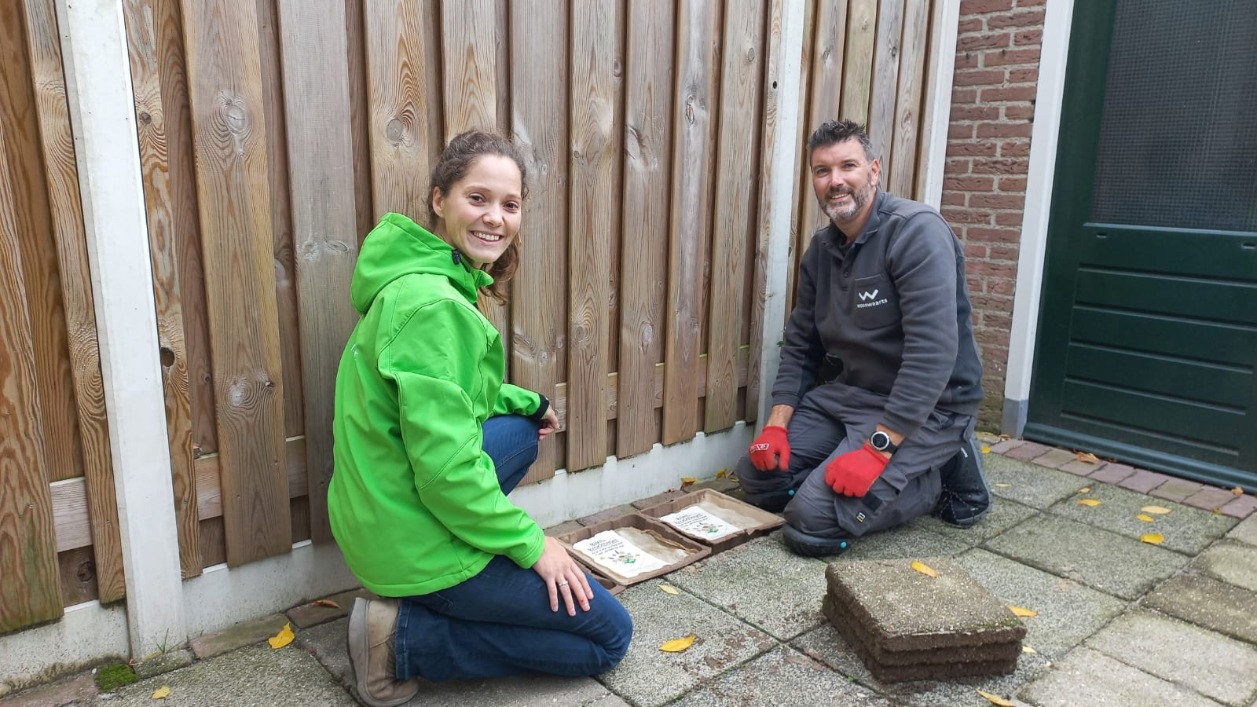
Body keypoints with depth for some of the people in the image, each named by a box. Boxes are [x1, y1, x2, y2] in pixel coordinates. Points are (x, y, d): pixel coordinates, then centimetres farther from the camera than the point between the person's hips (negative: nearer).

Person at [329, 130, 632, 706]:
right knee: (609, 636, 3)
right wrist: (530, 544, -14)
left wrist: (528, 402, 16)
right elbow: (445, 468, -25)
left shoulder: (425, 277, 6)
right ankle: (407, 638, -2)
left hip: (380, 513, 9)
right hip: (413, 542, -9)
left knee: (521, 430, 28)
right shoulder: (433, 306, -24)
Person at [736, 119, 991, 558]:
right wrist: (777, 423, -4)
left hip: (924, 408, -8)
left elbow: (933, 352, -27)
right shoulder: (821, 248, 6)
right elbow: (800, 344, 10)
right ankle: (907, 473, 12)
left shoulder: (916, 232, -19)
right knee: (759, 476, 3)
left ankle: (939, 478, 3)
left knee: (812, 523, -20)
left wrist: (877, 447, -30)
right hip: (846, 394, 8)